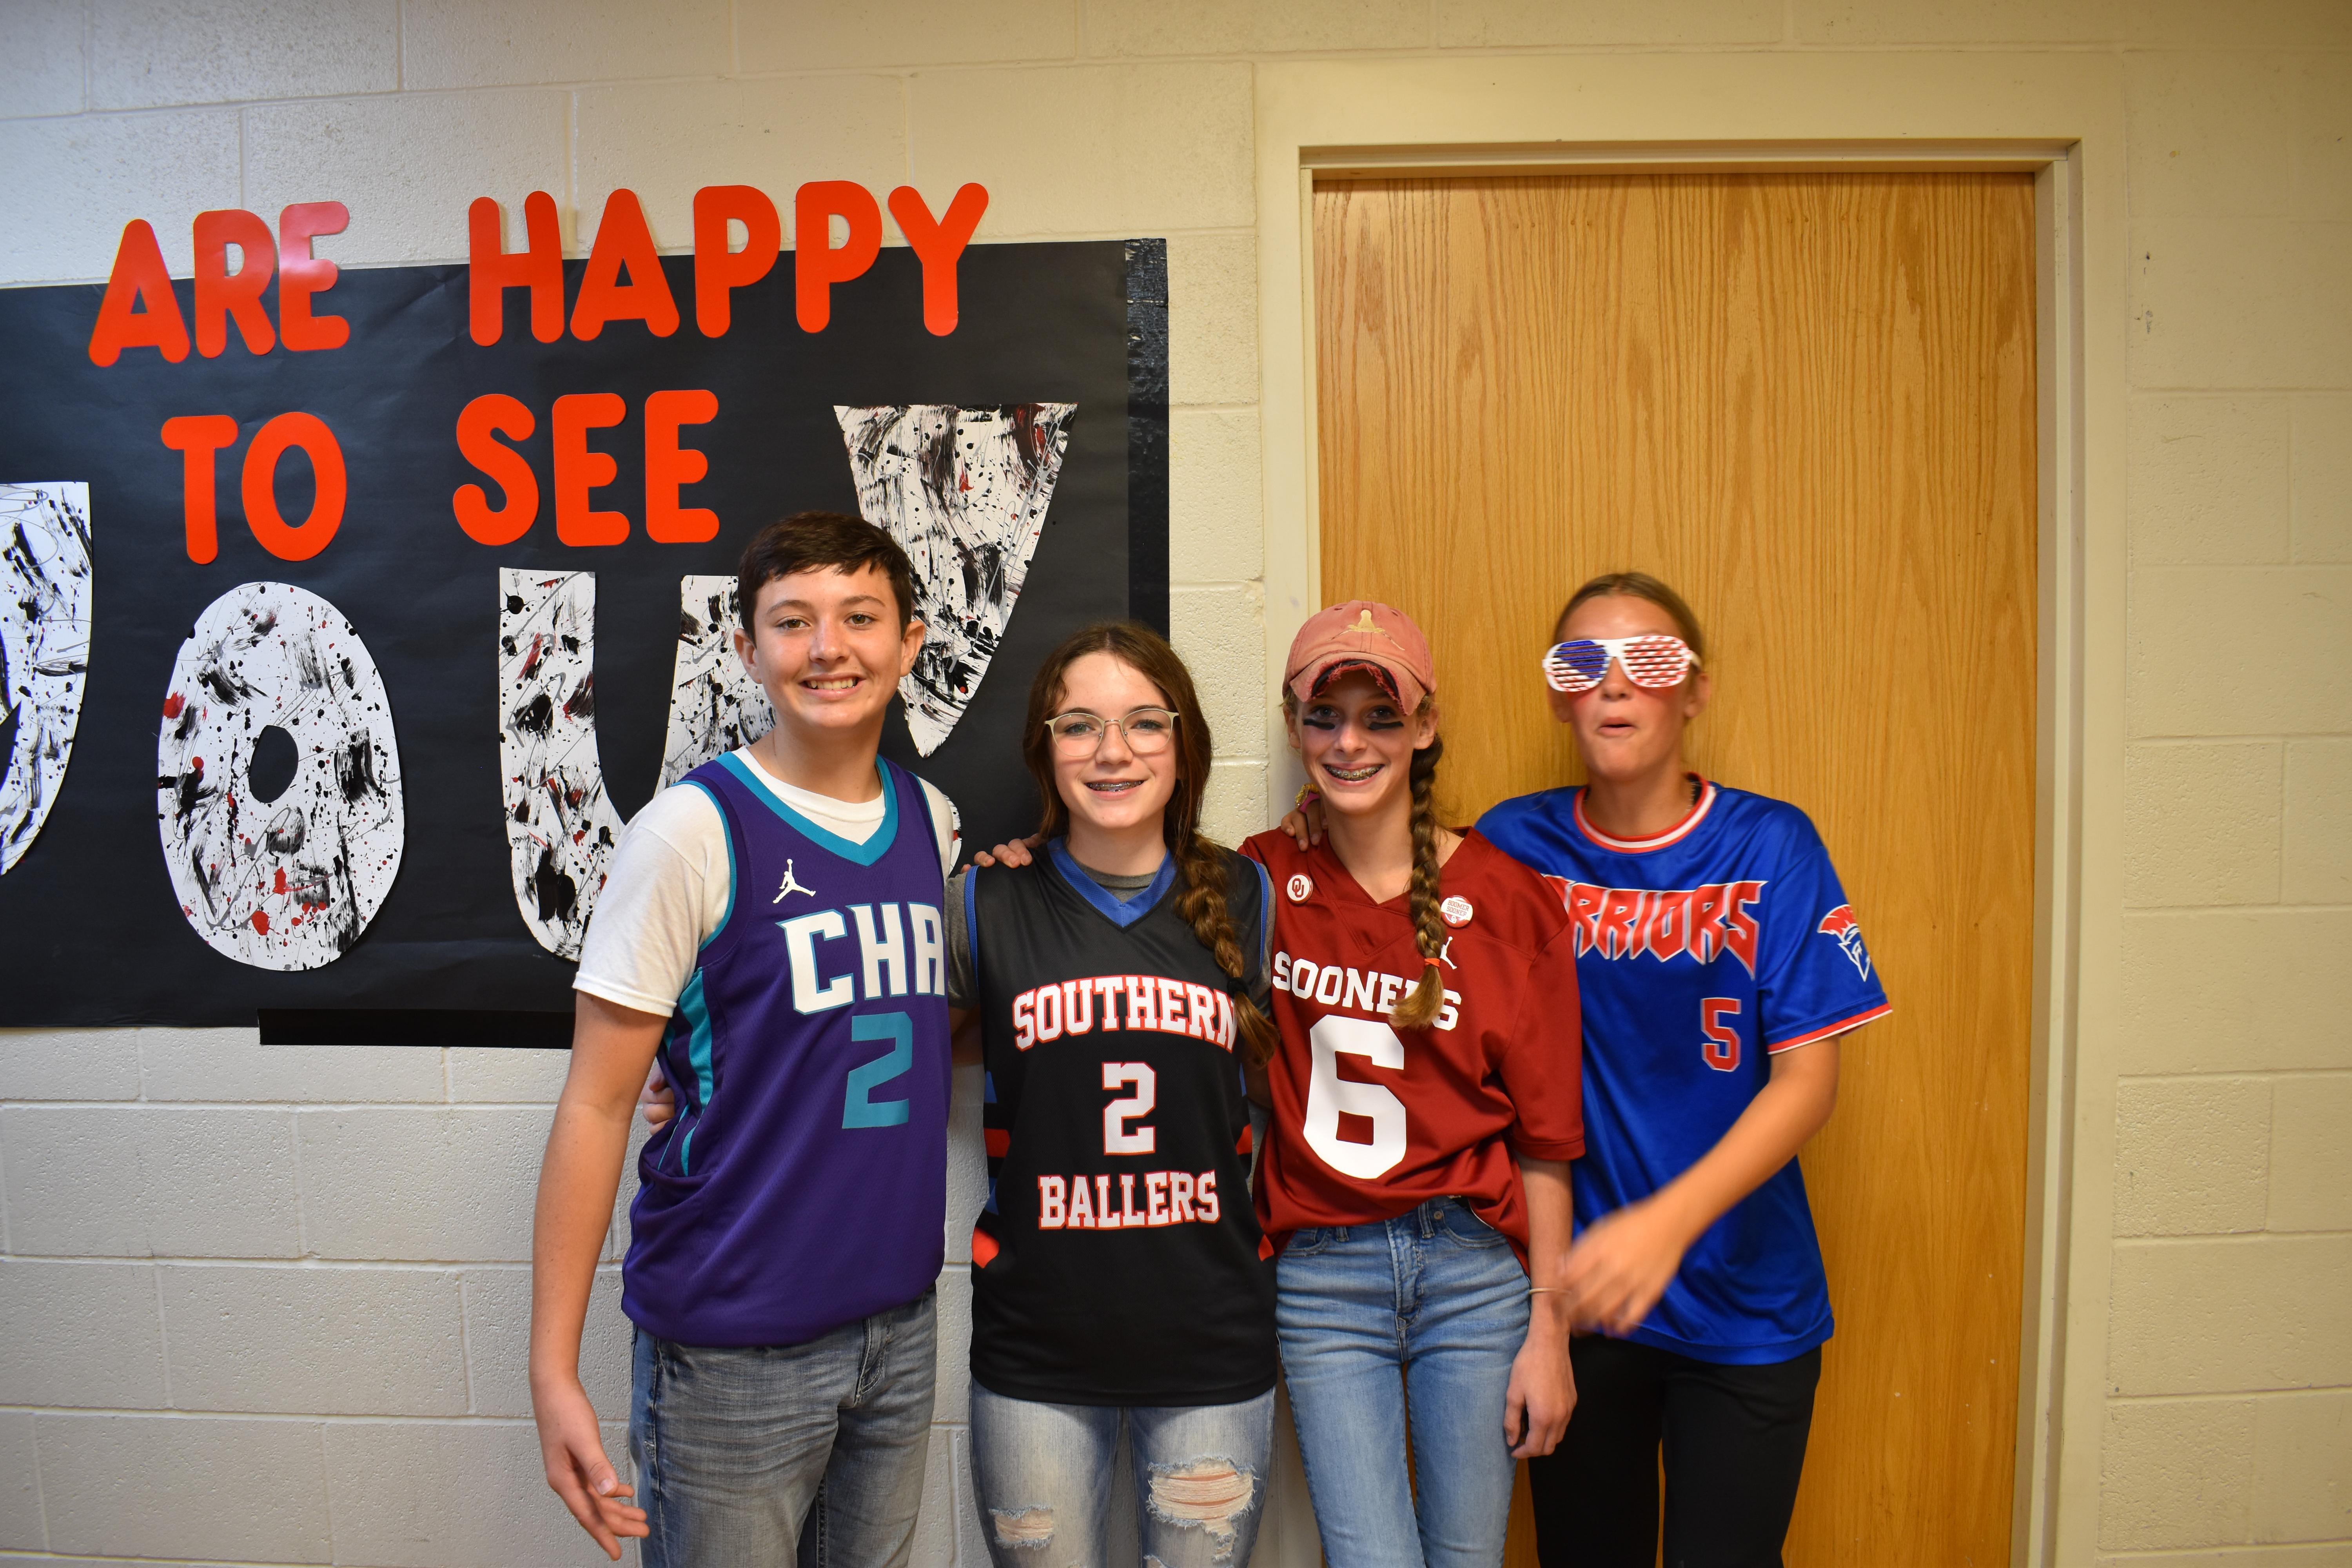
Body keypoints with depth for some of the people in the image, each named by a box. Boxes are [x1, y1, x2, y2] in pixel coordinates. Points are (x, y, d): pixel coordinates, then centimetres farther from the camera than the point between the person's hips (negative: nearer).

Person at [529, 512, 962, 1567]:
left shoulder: (931, 819, 4)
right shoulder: (694, 831, -13)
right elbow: (596, 1105, -12)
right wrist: (552, 1370, -15)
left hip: (899, 1321, 5)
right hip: (733, 1349, -5)